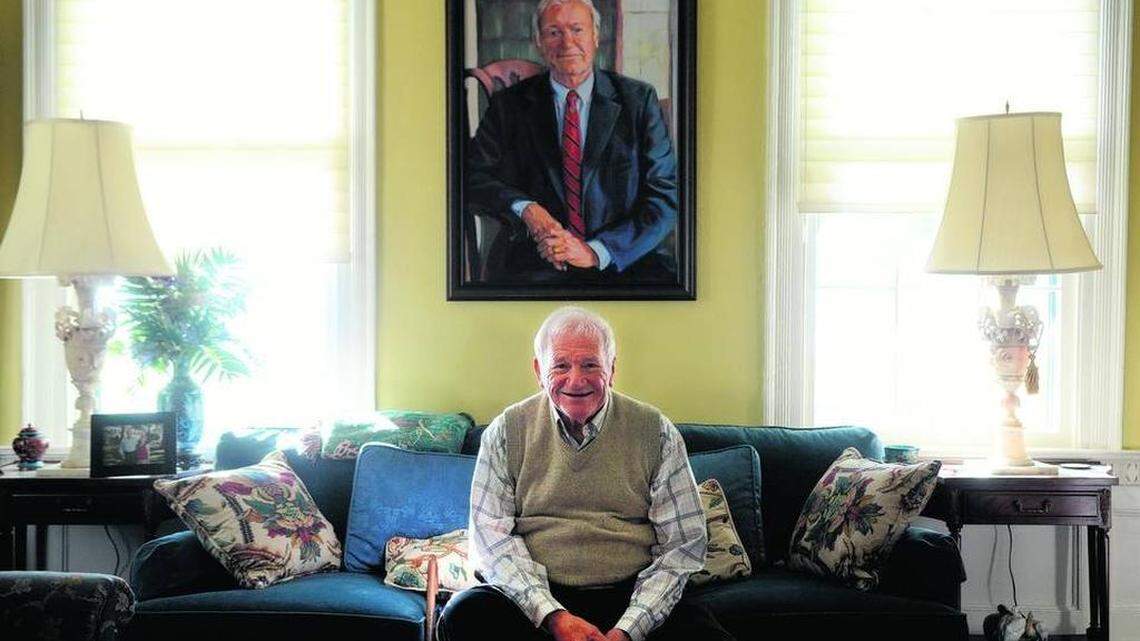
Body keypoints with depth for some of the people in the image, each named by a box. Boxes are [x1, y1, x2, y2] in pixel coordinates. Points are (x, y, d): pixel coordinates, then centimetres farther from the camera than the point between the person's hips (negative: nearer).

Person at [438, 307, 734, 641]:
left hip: (630, 595, -1)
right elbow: (491, 533, 0)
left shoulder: (656, 432, 5)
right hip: (534, 598, 1)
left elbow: (683, 544, 2)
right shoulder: (507, 431, 6)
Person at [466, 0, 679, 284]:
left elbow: (667, 195, 1)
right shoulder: (509, 104, 11)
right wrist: (524, 208, -14)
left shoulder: (638, 99, 7)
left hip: (626, 259, 0)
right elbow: (473, 175, 6)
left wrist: (597, 251, -11)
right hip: (538, 262, 0)